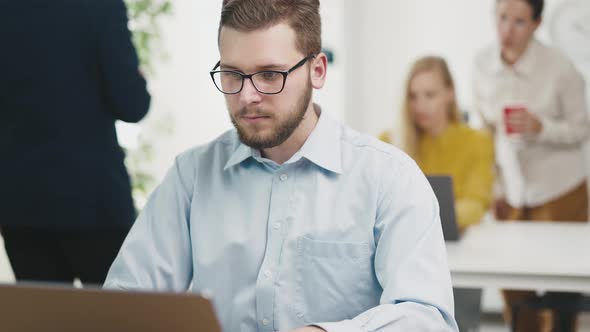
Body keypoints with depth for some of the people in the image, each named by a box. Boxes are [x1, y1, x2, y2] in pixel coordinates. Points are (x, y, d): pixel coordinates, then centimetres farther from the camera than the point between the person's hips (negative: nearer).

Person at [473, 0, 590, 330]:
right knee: (513, 289, 7)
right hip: (509, 192, 4)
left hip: (557, 192, -4)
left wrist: (542, 128, -27)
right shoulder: (483, 63, -3)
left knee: (558, 288, 5)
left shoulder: (560, 69, -16)